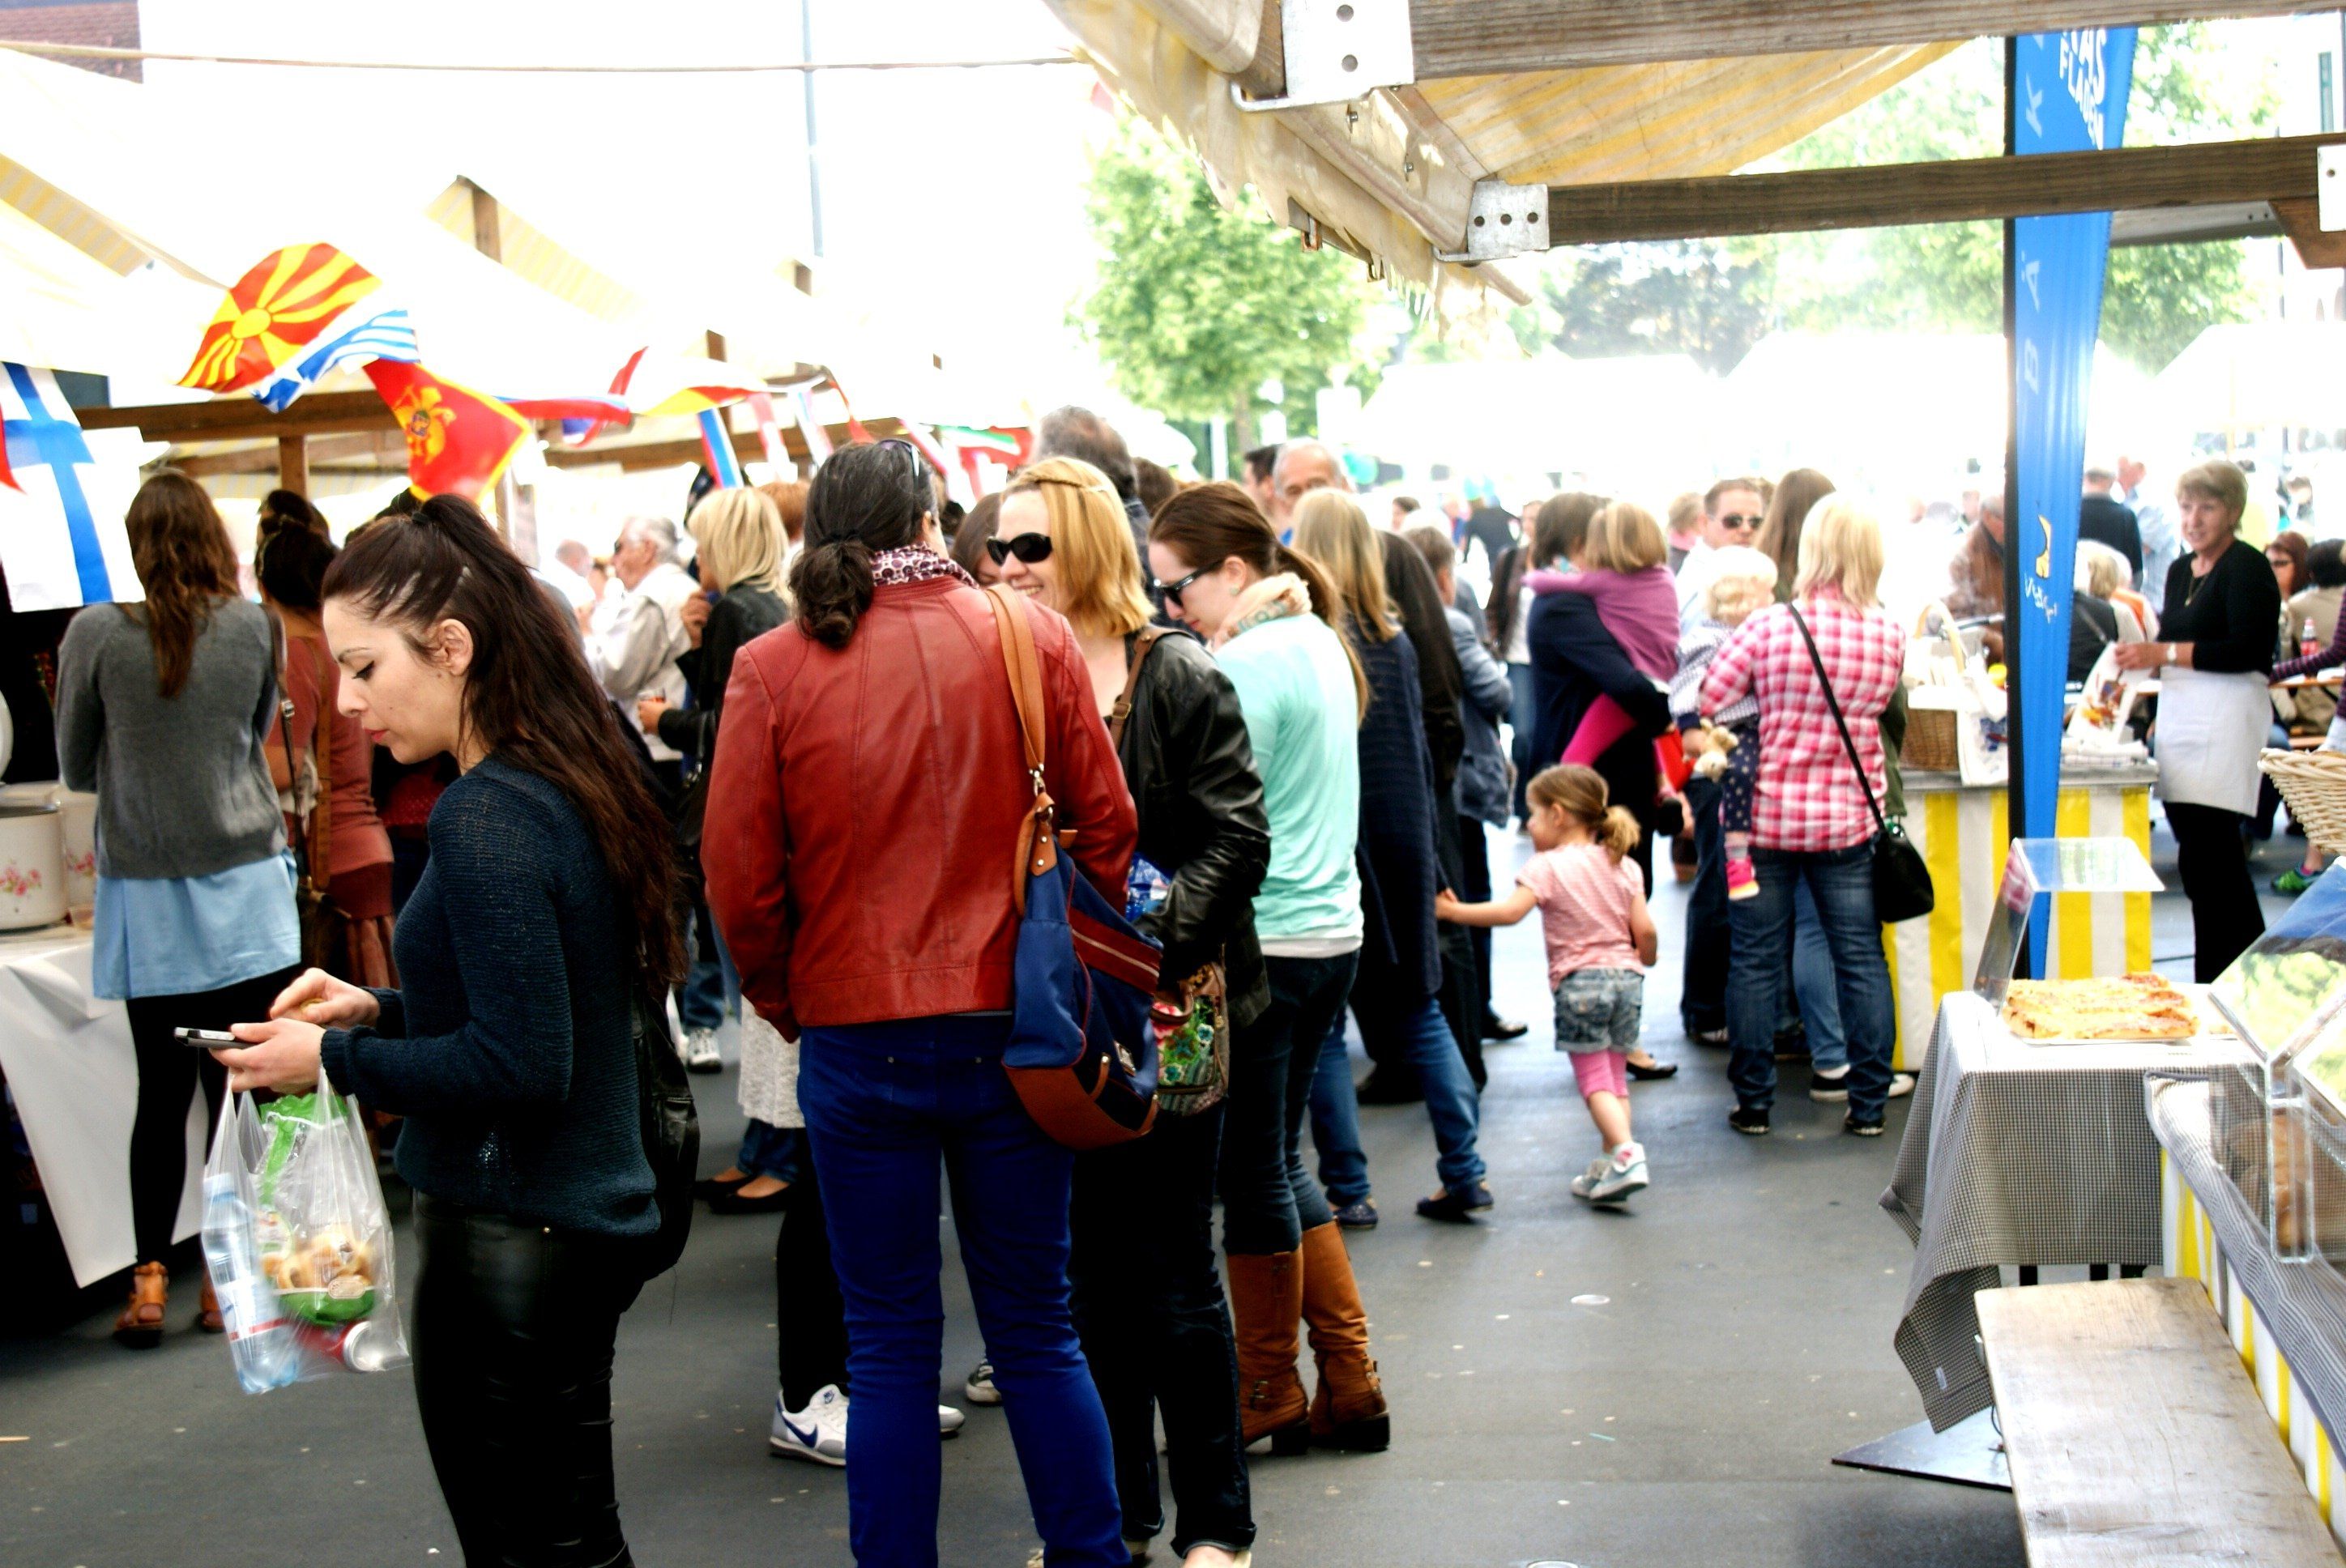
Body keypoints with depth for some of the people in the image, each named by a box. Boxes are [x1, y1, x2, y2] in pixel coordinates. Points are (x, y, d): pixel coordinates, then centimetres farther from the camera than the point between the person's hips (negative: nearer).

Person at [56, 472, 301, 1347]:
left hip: (146, 894, 0)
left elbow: (74, 768, 5)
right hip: (243, 886, 0)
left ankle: (149, 1282, 8)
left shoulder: (96, 633, -7)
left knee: (162, 1090, 7)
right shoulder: (251, 627, -3)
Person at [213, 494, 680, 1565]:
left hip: (510, 1241, -9)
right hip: (586, 1219, 9)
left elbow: (519, 1067, -23)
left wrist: (336, 1059, -12)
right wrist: (382, 1010, 9)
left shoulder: (488, 816, -21)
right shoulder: (565, 788, 7)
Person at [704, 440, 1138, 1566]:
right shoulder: (1030, 638, -3)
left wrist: (787, 1004, 11)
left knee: (890, 1345, 10)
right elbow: (1104, 827, 1)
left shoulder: (770, 671, -6)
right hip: (1011, 1028, 1)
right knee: (1035, 1331, 13)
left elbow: (738, 877, -4)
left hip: (856, 1038, -1)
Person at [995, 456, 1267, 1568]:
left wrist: (1152, 933, -20)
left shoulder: (1179, 681, -5)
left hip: (1168, 1011, -4)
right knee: (1090, 1269, 12)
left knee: (1174, 1274, 3)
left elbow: (1237, 840, -8)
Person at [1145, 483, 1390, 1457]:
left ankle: (1268, 1401, 16)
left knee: (1254, 1175, 4)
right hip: (1333, 930, 9)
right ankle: (1350, 1386, 20)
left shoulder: (1246, 664, -16)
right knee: (1282, 1164, 17)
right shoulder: (1319, 645, 12)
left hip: (1262, 944, -9)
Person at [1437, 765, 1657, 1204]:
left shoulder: (1547, 866, -6)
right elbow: (1645, 931, 6)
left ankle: (1626, 1152, -18)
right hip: (1626, 976, 5)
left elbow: (1509, 912, -19)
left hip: (1579, 981, -5)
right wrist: (1642, 963, 26)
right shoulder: (1623, 866, 10)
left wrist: (1452, 910, -12)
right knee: (1614, 1076, 13)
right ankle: (1608, 1166, 13)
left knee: (1594, 1077, -1)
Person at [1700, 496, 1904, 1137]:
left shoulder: (1770, 627, -14)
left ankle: (1754, 1102, 12)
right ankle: (1869, 1104, 12)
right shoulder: (1890, 634, -3)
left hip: (1767, 814, -2)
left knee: (1755, 960, 7)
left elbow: (1707, 705, -7)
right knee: (1861, 959, 9)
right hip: (1849, 817, 2)